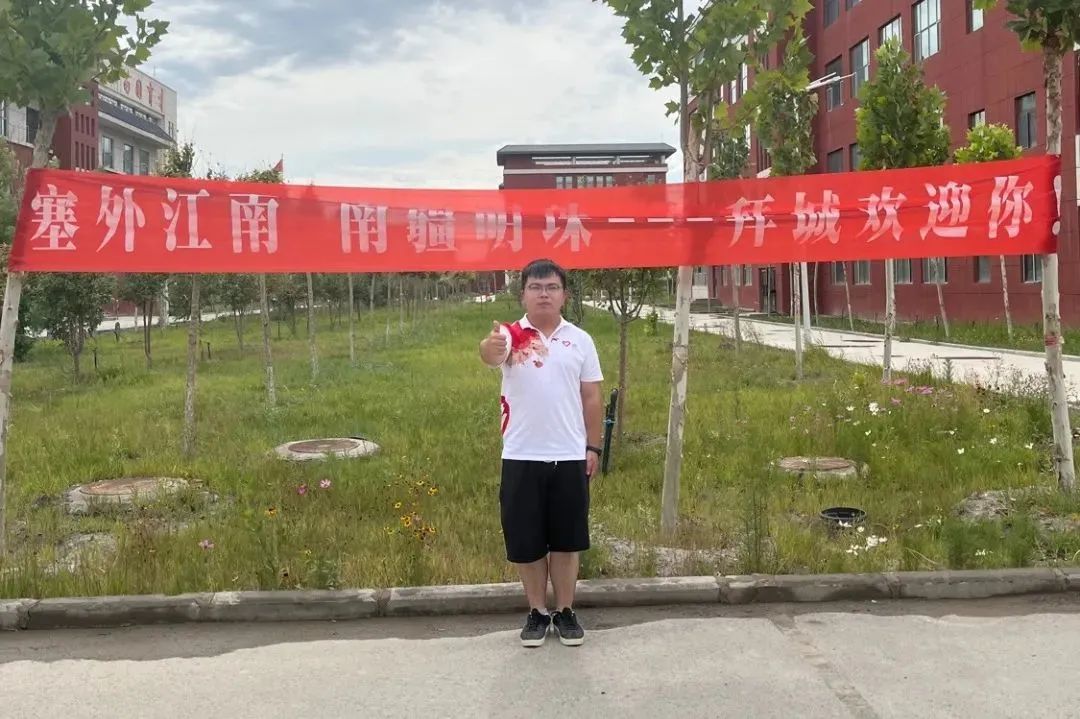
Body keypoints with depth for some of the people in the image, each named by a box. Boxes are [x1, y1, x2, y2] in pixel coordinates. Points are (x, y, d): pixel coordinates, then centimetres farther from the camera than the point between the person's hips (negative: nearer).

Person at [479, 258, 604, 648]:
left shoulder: (580, 340, 4)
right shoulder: (511, 335, -3)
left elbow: (591, 397, 8)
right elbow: (492, 355, -28)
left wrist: (593, 447, 4)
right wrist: (491, 346, -52)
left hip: (569, 457, 1)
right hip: (521, 457, -1)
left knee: (567, 538, 10)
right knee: (525, 540, 7)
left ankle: (565, 611, 25)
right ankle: (537, 612, 24)